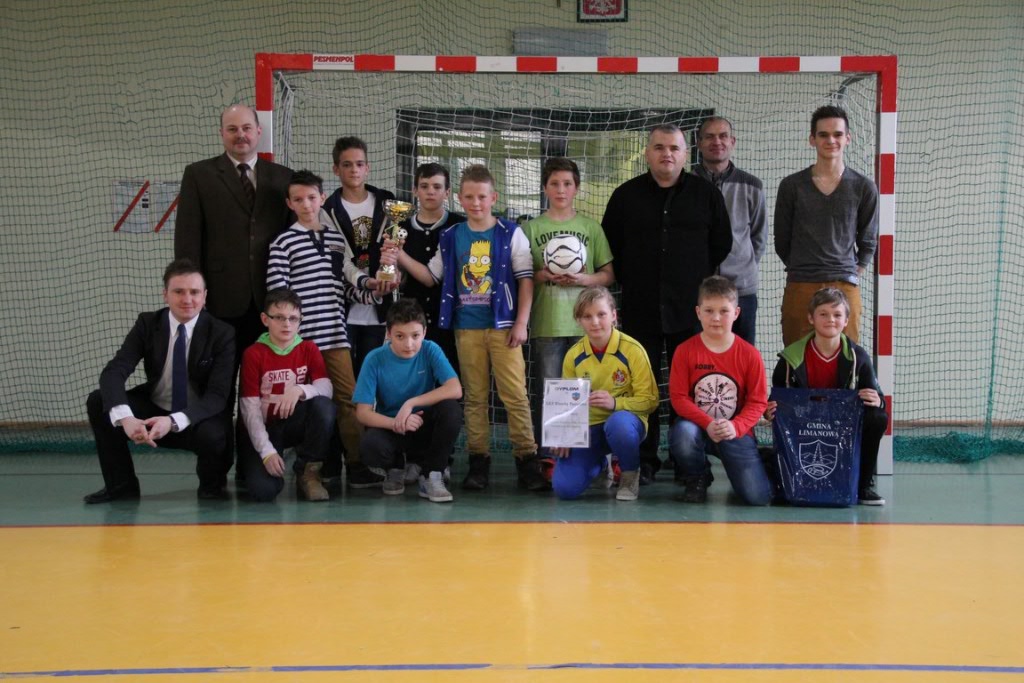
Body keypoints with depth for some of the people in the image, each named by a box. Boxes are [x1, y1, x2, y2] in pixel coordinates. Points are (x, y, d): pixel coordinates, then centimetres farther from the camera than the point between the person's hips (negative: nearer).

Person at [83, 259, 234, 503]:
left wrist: (174, 421, -40)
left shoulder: (222, 334, -15)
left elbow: (217, 396, -22)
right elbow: (113, 372, -20)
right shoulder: (147, 324, -8)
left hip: (199, 418, -3)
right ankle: (121, 483, -2)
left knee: (212, 435, -37)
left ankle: (212, 485, -1)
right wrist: (125, 417, -40)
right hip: (153, 411, 3)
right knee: (98, 402, -18)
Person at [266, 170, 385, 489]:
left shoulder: (337, 238, 14)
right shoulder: (283, 242, 0)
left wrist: (373, 289, 1)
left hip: (335, 334, 4)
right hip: (302, 338, -4)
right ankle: (325, 467, 11)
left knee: (348, 397, 2)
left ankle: (356, 466, 7)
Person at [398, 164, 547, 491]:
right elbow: (431, 277, 11)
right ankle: (478, 461, 12)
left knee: (515, 394, -6)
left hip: (503, 326, -3)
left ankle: (527, 460, -1)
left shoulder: (511, 234, 2)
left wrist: (521, 323, -7)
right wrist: (400, 257, -1)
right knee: (475, 397, 7)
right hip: (467, 328, 3)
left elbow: (526, 279, 0)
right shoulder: (451, 237, 10)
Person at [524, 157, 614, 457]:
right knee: (547, 393, 2)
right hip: (546, 323, -1)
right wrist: (545, 275, -13)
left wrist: (585, 279, -10)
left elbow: (609, 274, 9)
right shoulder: (532, 228, 7)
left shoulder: (591, 227, 9)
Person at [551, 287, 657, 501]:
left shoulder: (632, 350, -12)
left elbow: (649, 400, -11)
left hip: (625, 420, -4)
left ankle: (631, 475, -7)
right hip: (587, 427, 4)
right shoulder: (573, 356, 1)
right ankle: (599, 463, 22)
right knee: (564, 488, -17)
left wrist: (615, 403, -28)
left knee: (618, 423, -42)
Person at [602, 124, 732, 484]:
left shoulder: (706, 193, 6)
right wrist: (631, 281, 9)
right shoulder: (626, 195, 7)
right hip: (640, 309, 1)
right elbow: (610, 245, 13)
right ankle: (644, 460, 11)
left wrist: (696, 278, 11)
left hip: (690, 309, 0)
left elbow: (722, 244, 13)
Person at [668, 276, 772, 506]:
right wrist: (708, 424, -22)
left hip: (735, 431, 0)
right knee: (682, 433, -38)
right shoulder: (685, 351, -6)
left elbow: (757, 401, -4)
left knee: (759, 497, -15)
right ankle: (696, 479, -2)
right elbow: (678, 397, -8)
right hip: (697, 426, 0)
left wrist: (735, 427, -22)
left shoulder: (750, 355, -5)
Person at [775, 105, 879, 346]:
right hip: (800, 288, 0)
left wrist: (852, 276, 9)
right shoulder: (791, 186, 5)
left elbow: (868, 242, 15)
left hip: (845, 288, 0)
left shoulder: (863, 188, 7)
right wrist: (803, 270, 10)